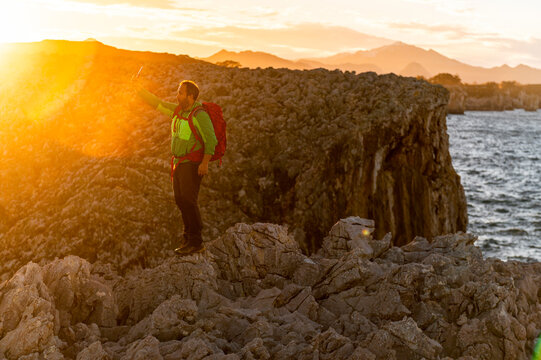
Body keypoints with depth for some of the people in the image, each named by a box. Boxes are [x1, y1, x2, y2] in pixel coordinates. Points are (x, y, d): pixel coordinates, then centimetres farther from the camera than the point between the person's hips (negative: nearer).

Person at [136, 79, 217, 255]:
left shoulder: (199, 115, -16)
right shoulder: (179, 110, 10)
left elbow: (211, 140, -19)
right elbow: (158, 104, 16)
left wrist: (205, 162, -27)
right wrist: (141, 91, 4)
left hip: (192, 164, -9)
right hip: (179, 163, 9)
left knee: (188, 200, -13)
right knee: (181, 200, 10)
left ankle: (195, 242, -9)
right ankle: (189, 236, 18)